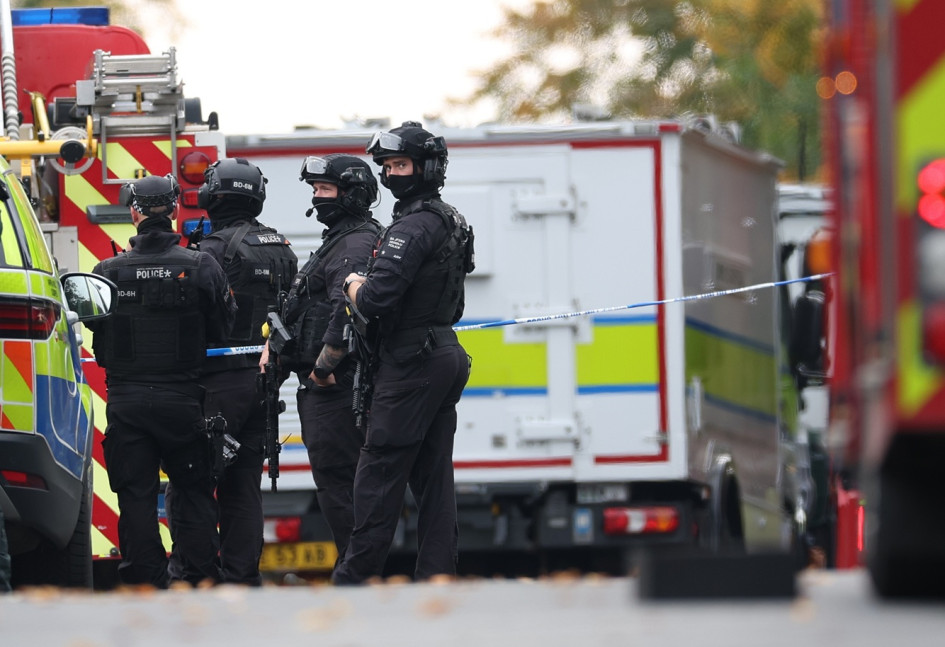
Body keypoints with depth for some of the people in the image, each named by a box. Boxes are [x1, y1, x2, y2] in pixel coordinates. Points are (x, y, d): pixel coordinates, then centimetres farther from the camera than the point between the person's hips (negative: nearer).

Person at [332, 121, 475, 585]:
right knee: (433, 476, 8)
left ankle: (355, 576, -4)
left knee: (380, 472, -6)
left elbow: (373, 301, -25)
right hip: (446, 355, 10)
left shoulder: (413, 227, -16)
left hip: (411, 364, -10)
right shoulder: (452, 224, 16)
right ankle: (436, 573, 6)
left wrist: (353, 285, -3)